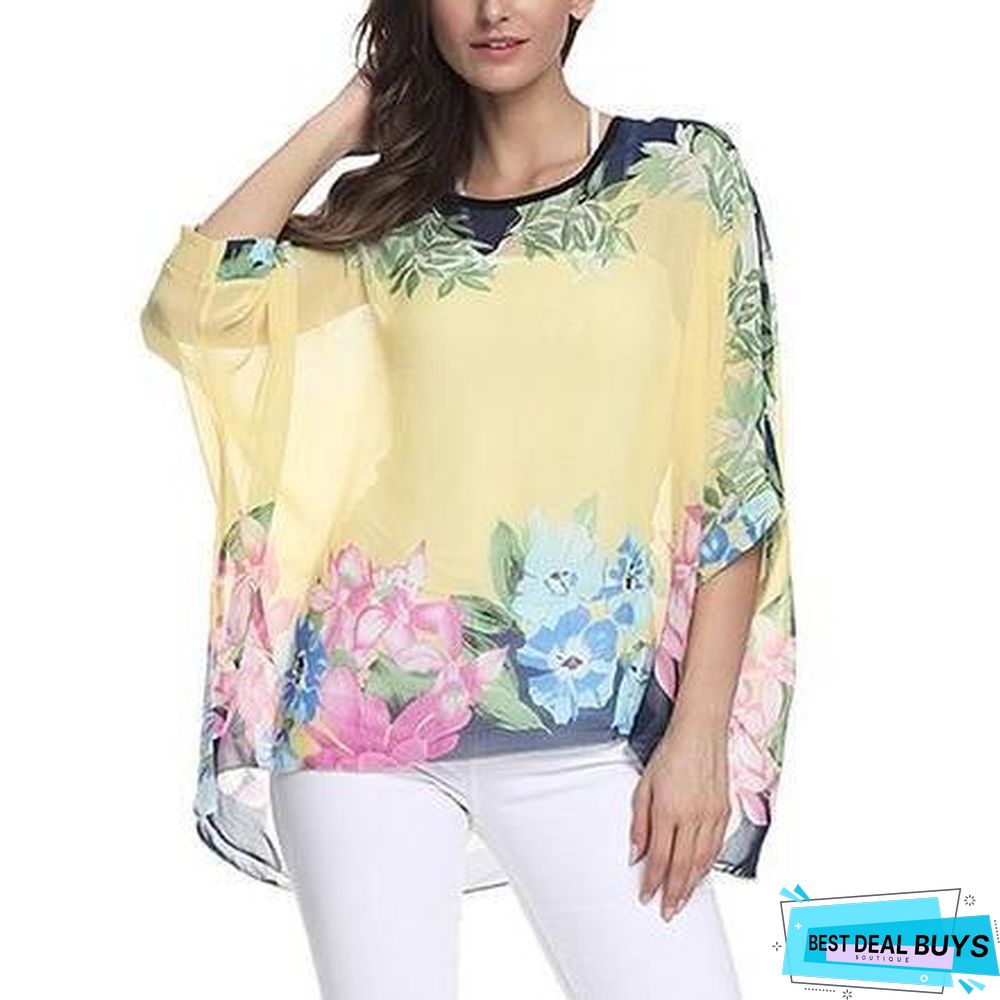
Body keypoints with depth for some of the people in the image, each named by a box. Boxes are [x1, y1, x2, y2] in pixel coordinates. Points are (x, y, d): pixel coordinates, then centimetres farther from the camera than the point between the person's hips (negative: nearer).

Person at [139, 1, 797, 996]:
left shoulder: (687, 175, 2)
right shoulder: (387, 209, 9)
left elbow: (738, 476, -1)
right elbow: (185, 309, -7)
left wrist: (700, 733, -7)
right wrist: (346, 117, 1)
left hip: (586, 731, -1)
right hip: (370, 709, 2)